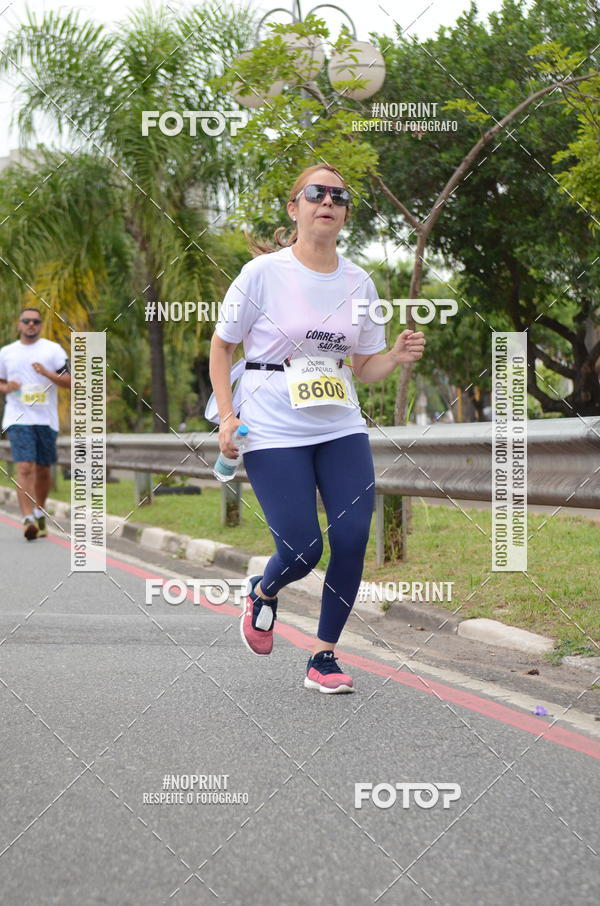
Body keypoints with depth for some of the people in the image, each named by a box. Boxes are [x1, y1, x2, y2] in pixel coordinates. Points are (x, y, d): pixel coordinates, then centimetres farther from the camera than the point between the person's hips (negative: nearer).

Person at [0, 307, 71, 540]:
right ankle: (28, 520, -22)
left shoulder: (53, 350, 4)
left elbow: (70, 381, -1)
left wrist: (47, 373, -17)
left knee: (43, 470, 11)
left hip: (46, 419, 1)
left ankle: (39, 513, 32)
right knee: (24, 468, -15)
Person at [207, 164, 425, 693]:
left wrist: (398, 356, -8)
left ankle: (324, 659, 8)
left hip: (341, 429, 4)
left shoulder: (359, 283, 6)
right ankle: (263, 593, 28)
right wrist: (227, 417, -8)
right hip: (273, 431, -4)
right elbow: (221, 346, 2)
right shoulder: (264, 272, -6)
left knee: (352, 540, -8)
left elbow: (363, 367, 13)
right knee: (302, 551, -9)